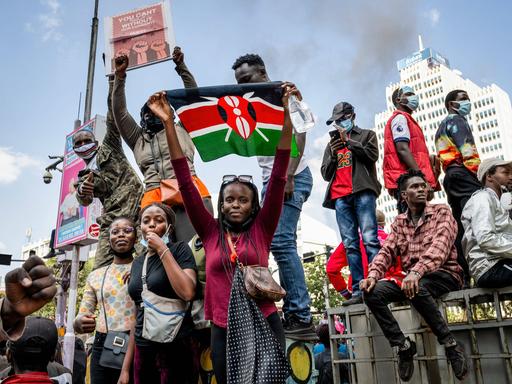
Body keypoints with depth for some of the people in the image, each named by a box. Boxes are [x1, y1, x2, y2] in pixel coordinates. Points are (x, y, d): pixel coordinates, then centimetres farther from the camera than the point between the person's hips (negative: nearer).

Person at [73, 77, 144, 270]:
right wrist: (82, 192, -19)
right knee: (100, 268, -5)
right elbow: (85, 200, 6)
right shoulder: (84, 177, 26)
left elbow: (113, 116, 12)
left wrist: (113, 81, 7)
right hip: (111, 218, 4)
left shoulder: (108, 147, 20)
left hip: (133, 202, -4)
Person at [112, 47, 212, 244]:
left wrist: (181, 66, 19)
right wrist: (120, 75, 19)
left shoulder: (181, 129, 29)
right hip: (155, 196, 2)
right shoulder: (138, 139, 32)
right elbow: (119, 112, 26)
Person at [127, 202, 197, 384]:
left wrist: (162, 250, -16)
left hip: (174, 346, -5)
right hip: (142, 348, 6)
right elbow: (137, 313, 16)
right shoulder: (137, 262, 11)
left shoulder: (179, 249, -5)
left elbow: (187, 293, -21)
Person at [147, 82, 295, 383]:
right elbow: (186, 182, 0)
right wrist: (169, 123, -4)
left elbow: (278, 176, -5)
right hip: (223, 332, 2)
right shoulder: (211, 232, 4)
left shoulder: (261, 229, 1)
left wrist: (288, 116, -11)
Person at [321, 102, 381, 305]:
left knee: (369, 239, -15)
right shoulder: (332, 144, 28)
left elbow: (372, 155, -1)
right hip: (340, 197, 4)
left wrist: (348, 141, -1)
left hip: (362, 191, -4)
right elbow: (325, 174, 21)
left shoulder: (366, 135, 19)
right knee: (350, 244, -3)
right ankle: (358, 290, -5)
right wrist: (333, 155, 4)